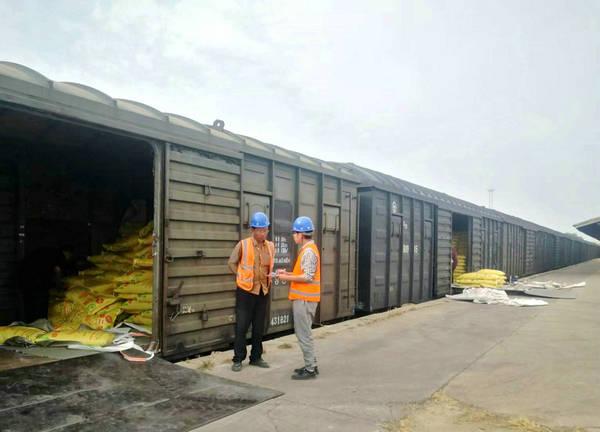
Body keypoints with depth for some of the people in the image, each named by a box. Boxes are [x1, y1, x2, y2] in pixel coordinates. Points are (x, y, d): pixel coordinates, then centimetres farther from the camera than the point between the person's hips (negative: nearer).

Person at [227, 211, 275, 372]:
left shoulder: (270, 246, 4)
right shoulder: (243, 245, -8)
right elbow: (232, 263, 1)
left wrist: (270, 276, 6)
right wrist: (242, 277, -3)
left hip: (263, 292, 4)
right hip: (245, 291, -4)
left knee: (259, 327, 12)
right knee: (241, 326, 1)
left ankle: (256, 357, 24)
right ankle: (238, 359, 12)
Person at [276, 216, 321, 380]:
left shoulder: (309, 251, -17)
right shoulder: (307, 249, 15)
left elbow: (308, 277, -22)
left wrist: (287, 278, -14)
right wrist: (287, 273, 10)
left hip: (304, 298, -10)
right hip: (304, 297, 10)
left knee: (304, 334, -4)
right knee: (303, 332, 17)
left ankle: (310, 369, 3)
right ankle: (311, 365, 24)